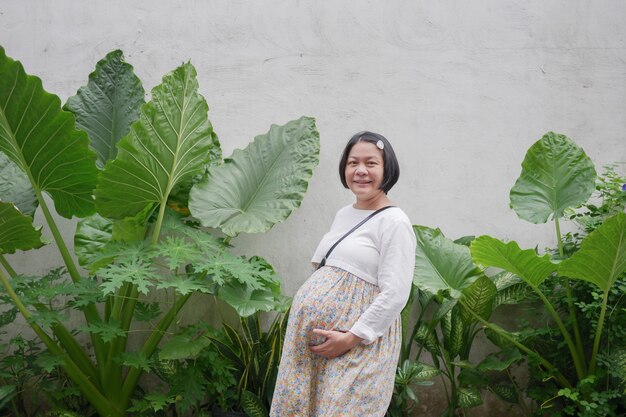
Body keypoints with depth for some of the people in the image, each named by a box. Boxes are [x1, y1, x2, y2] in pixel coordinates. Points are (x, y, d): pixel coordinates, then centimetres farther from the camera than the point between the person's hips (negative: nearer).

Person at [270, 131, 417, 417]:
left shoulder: (394, 222, -12)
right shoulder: (343, 214, 12)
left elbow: (395, 295, -18)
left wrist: (351, 338, -19)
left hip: (355, 340, -7)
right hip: (309, 332, 8)